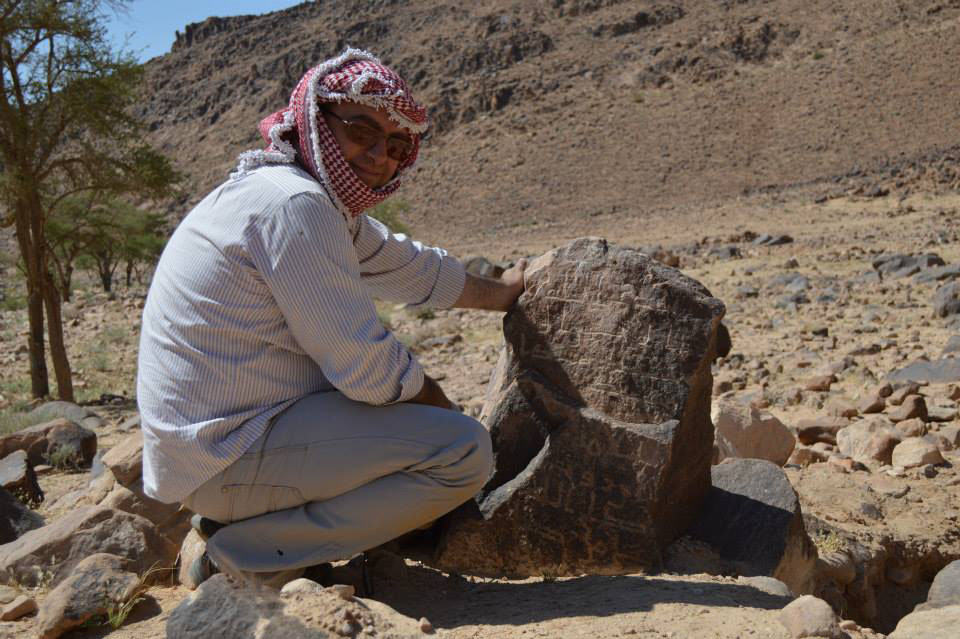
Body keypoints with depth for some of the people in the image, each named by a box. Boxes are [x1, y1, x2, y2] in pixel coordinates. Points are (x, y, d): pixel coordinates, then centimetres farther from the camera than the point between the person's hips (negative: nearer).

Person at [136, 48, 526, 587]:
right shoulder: (293, 204, -19)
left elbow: (409, 267, 25)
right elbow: (368, 368, -19)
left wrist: (502, 293, 34)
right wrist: (445, 413, -1)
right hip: (228, 456, -10)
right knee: (465, 451, -16)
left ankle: (236, 515, 14)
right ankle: (253, 552, -7)